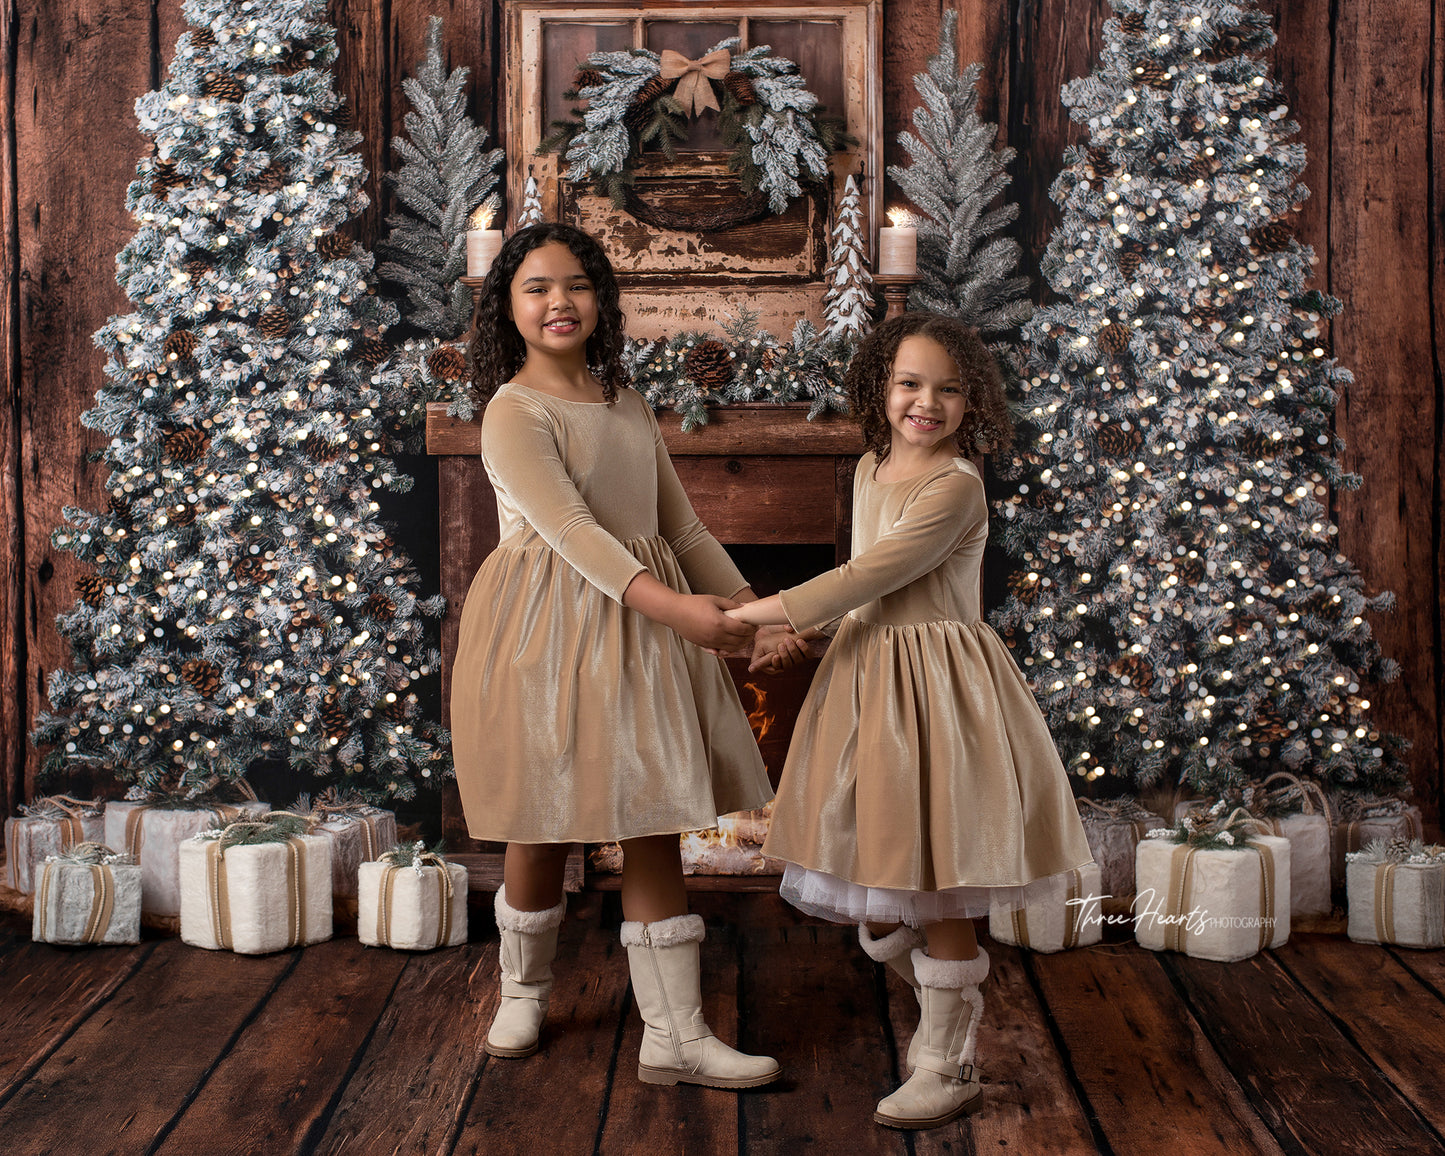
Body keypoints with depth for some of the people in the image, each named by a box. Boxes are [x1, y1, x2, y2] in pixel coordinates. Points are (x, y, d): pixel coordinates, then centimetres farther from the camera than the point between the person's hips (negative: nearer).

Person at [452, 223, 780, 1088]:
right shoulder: (514, 412, -10)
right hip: (548, 627, -6)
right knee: (543, 832, 7)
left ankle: (675, 1035, 10)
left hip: (639, 628, 6)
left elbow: (680, 523, 16)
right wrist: (668, 603, -36)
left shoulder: (626, 401, 12)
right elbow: (572, 529, -23)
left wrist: (749, 604, 7)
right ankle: (524, 993, 33)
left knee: (655, 830, 4)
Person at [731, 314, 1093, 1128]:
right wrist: (800, 634, 12)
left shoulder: (958, 485, -15)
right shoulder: (871, 469, 11)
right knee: (871, 895, 13)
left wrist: (770, 610, -15)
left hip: (938, 685, -8)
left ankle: (948, 1068, 15)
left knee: (938, 890, 0)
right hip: (868, 677, 8)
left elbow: (876, 574, -20)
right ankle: (952, 1007, 37)